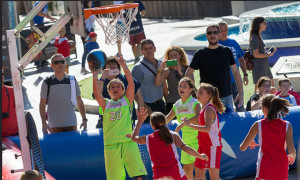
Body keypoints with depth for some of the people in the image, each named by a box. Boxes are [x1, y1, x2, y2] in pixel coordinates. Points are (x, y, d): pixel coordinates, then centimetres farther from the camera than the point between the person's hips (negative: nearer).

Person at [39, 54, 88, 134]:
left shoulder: (72, 80, 10)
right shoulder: (47, 83, 3)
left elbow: (79, 102, 13)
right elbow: (42, 104, 3)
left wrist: (84, 119, 6)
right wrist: (44, 123, -6)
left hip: (71, 123, 2)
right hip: (55, 125, -2)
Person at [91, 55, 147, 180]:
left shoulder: (127, 100, 11)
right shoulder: (106, 104, 14)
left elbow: (131, 84, -3)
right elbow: (97, 94, -4)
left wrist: (125, 67, -15)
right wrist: (95, 76, -15)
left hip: (128, 142, -1)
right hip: (111, 145, 1)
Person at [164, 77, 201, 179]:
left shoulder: (194, 103, -11)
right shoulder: (177, 105, 9)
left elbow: (198, 118, -30)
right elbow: (167, 119, 18)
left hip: (197, 139, -7)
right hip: (186, 139, 7)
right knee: (186, 168, 10)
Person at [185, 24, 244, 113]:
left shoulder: (227, 52, 8)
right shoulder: (200, 54, 3)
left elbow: (236, 73, 11)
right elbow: (188, 73, 9)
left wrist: (241, 93, 4)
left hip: (226, 96, 2)